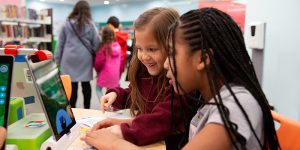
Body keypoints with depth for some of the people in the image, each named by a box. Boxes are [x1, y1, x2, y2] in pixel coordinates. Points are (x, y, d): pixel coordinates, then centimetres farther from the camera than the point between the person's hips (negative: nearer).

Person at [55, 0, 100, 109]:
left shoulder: (67, 24, 5)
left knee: (72, 85, 1)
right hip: (85, 59, 0)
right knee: (86, 84, 9)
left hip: (70, 59, 0)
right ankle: (87, 109, 17)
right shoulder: (90, 25, 3)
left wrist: (58, 59, 12)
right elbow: (96, 43, 2)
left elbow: (60, 43, 7)